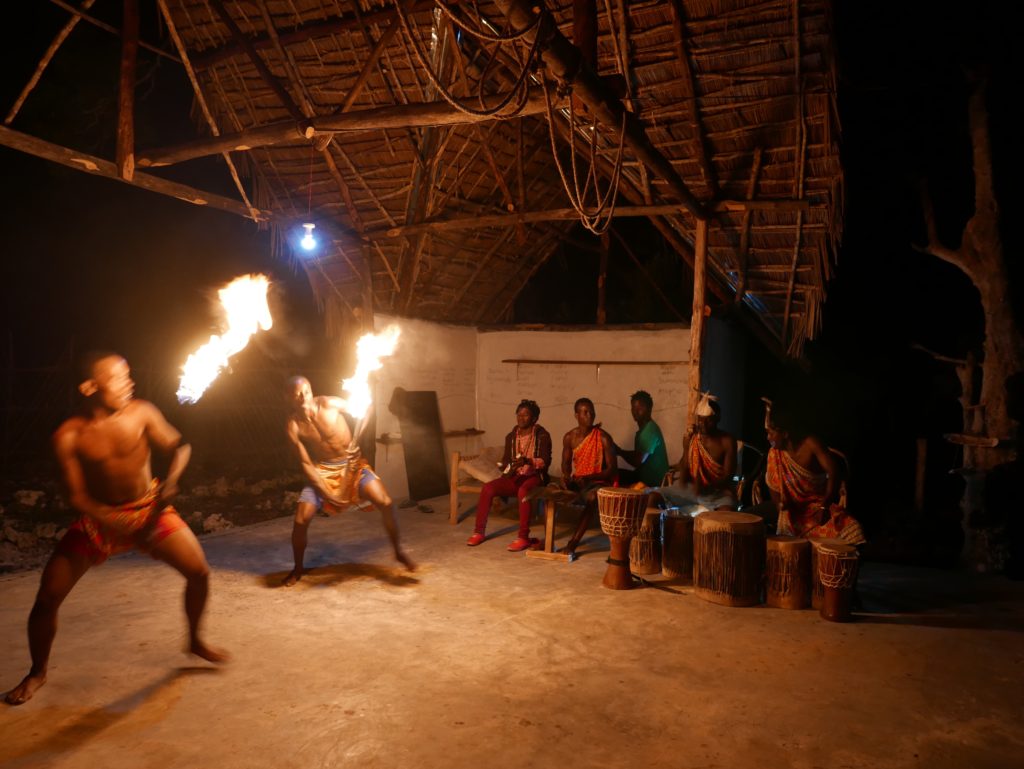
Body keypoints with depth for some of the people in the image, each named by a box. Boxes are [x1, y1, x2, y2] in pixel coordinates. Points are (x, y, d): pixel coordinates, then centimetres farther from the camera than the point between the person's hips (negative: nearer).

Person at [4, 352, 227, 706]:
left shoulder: (141, 412, -15)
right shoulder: (69, 436, -18)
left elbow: (179, 446, -6)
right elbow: (76, 497, -16)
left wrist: (172, 478, -27)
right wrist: (116, 524, -30)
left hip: (149, 509, 1)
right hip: (97, 518, -1)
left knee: (199, 572, -7)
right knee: (47, 598, -4)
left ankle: (195, 640, 20)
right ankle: (38, 672, 25)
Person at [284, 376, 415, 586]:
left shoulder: (329, 403, -20)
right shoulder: (293, 425, -17)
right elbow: (305, 463, -13)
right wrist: (326, 493, -17)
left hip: (353, 463, -1)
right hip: (322, 471, 1)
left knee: (385, 502, -20)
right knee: (301, 520, -12)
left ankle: (398, 551, 2)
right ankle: (298, 568, 15)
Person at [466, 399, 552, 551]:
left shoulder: (542, 436, -5)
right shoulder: (511, 436, 10)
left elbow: (545, 461, -12)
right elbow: (506, 459, 12)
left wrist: (527, 461, -29)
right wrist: (506, 468, -11)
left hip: (534, 476, -5)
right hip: (514, 477, 5)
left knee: (523, 491, -39)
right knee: (487, 488, -21)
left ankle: (523, 537, -32)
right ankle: (479, 532, -12)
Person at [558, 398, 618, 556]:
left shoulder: (603, 438, -12)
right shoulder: (569, 437, 0)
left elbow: (613, 469, -12)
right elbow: (566, 462, 14)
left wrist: (589, 477, -24)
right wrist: (566, 476, -9)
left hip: (597, 482, -4)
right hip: (576, 481, 4)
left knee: (593, 497, -37)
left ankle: (573, 543, -31)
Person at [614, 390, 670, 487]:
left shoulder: (651, 430, -20)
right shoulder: (643, 429, 11)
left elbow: (638, 461, -23)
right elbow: (637, 454, 19)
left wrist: (620, 452, -7)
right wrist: (619, 451, 4)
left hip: (654, 481, -9)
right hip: (644, 475, 9)